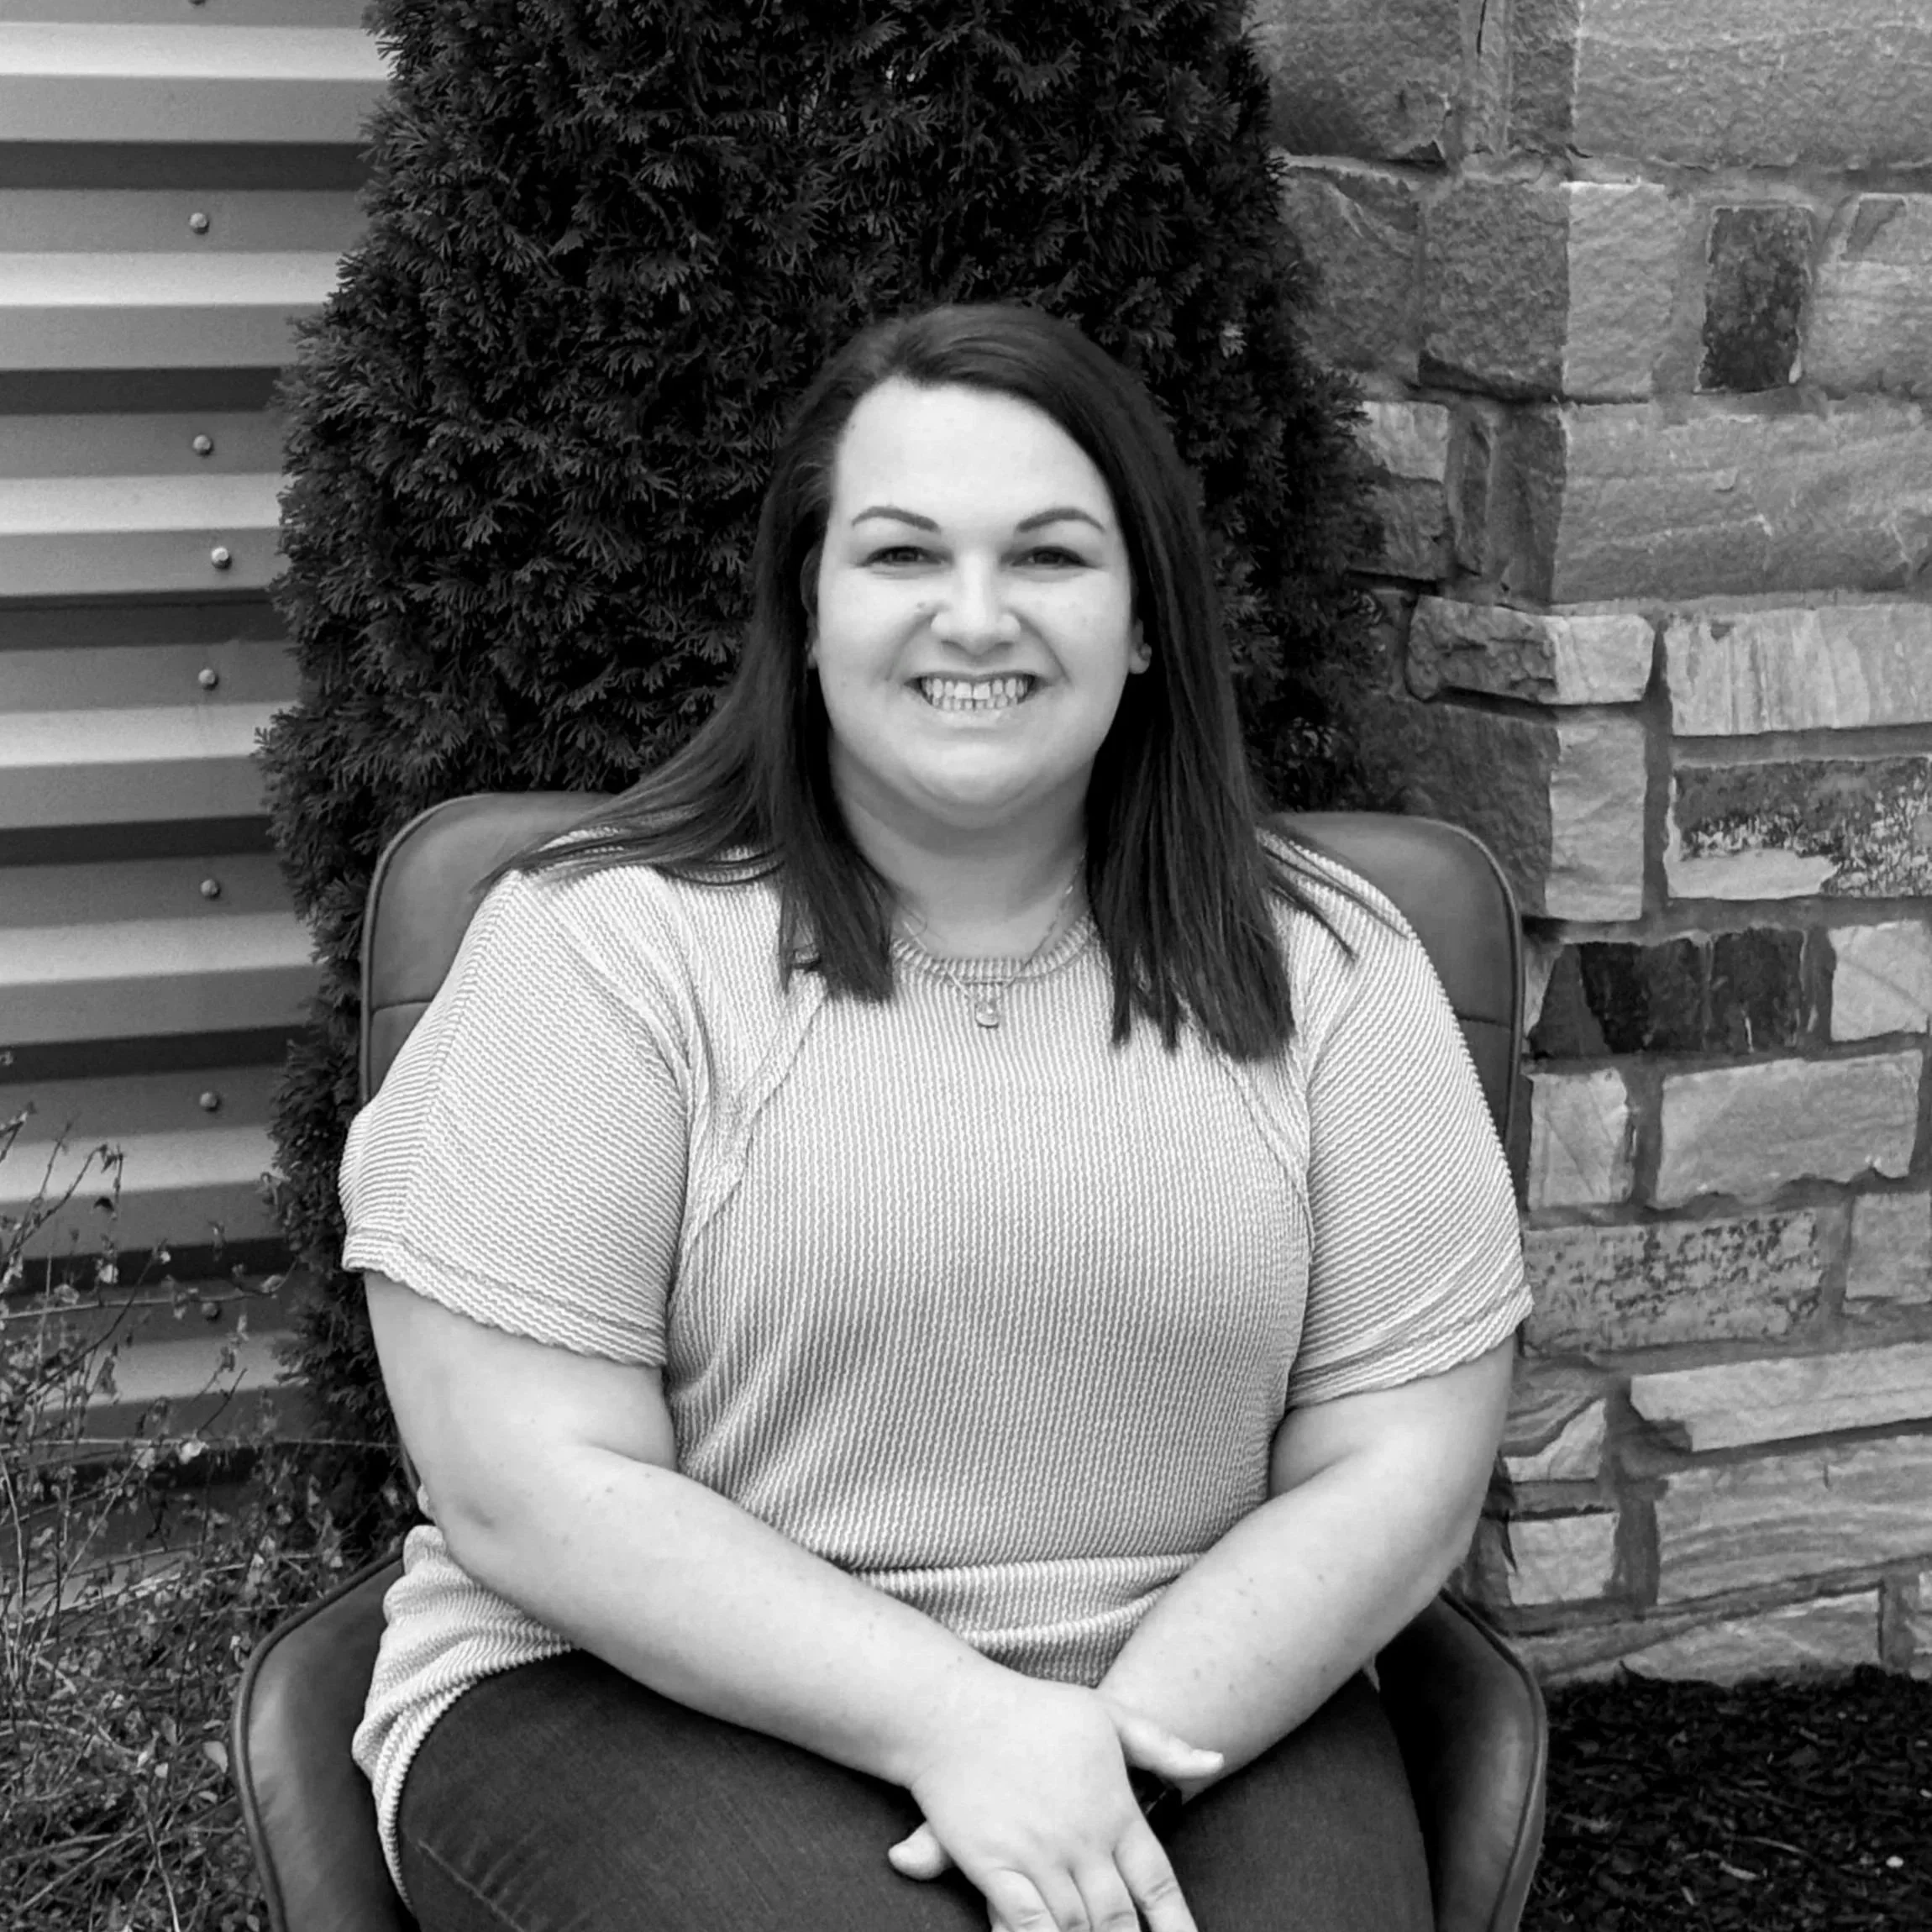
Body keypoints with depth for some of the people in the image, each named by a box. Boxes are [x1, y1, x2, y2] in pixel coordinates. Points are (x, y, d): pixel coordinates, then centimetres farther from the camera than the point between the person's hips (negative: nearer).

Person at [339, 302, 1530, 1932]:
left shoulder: (1323, 969, 3)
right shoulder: (601, 947, -6)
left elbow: (1398, 1464, 1)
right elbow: (535, 1485, -10)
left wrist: (1118, 1742, -14)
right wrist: (956, 1723, -19)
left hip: (1202, 1696, 3)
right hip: (658, 1695, -2)